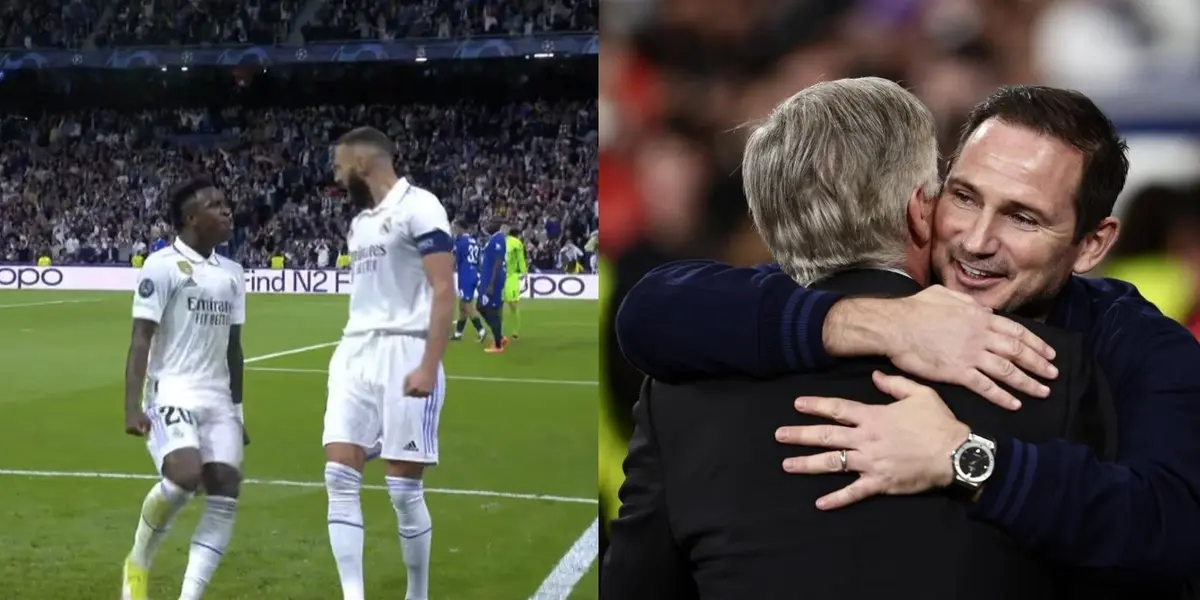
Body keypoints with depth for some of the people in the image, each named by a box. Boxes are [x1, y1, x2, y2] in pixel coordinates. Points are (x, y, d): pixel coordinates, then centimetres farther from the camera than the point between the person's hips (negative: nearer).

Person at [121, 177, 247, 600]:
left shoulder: (233, 273, 13)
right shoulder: (162, 265, -8)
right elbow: (140, 340, -11)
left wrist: (237, 411, 18)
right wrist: (133, 406, -20)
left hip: (217, 399, 7)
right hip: (171, 393, -7)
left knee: (226, 492, -6)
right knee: (185, 476, -26)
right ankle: (138, 561, 2)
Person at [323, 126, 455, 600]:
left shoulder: (418, 208, -8)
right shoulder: (359, 221, 18)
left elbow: (444, 292, -15)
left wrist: (429, 366, -22)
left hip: (404, 354, -8)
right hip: (355, 353, 8)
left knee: (404, 490, -2)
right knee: (340, 476, -2)